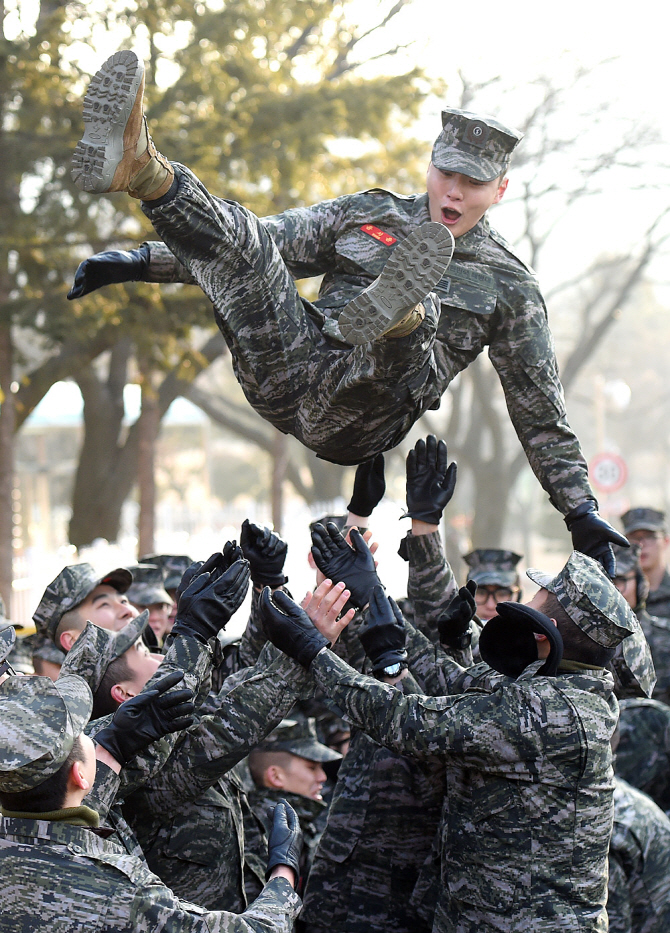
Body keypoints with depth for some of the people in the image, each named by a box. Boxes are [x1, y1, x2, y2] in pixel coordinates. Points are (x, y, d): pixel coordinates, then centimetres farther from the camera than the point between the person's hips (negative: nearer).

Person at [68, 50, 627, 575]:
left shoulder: (508, 287, 15)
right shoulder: (370, 214, 22)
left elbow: (541, 411, 18)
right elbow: (270, 243, 21)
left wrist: (581, 511, 12)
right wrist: (139, 264, 15)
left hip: (358, 421, -3)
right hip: (285, 375, 3)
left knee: (421, 319, -33)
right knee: (241, 235, -18)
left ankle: (394, 314, -69)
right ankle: (138, 166, -46)